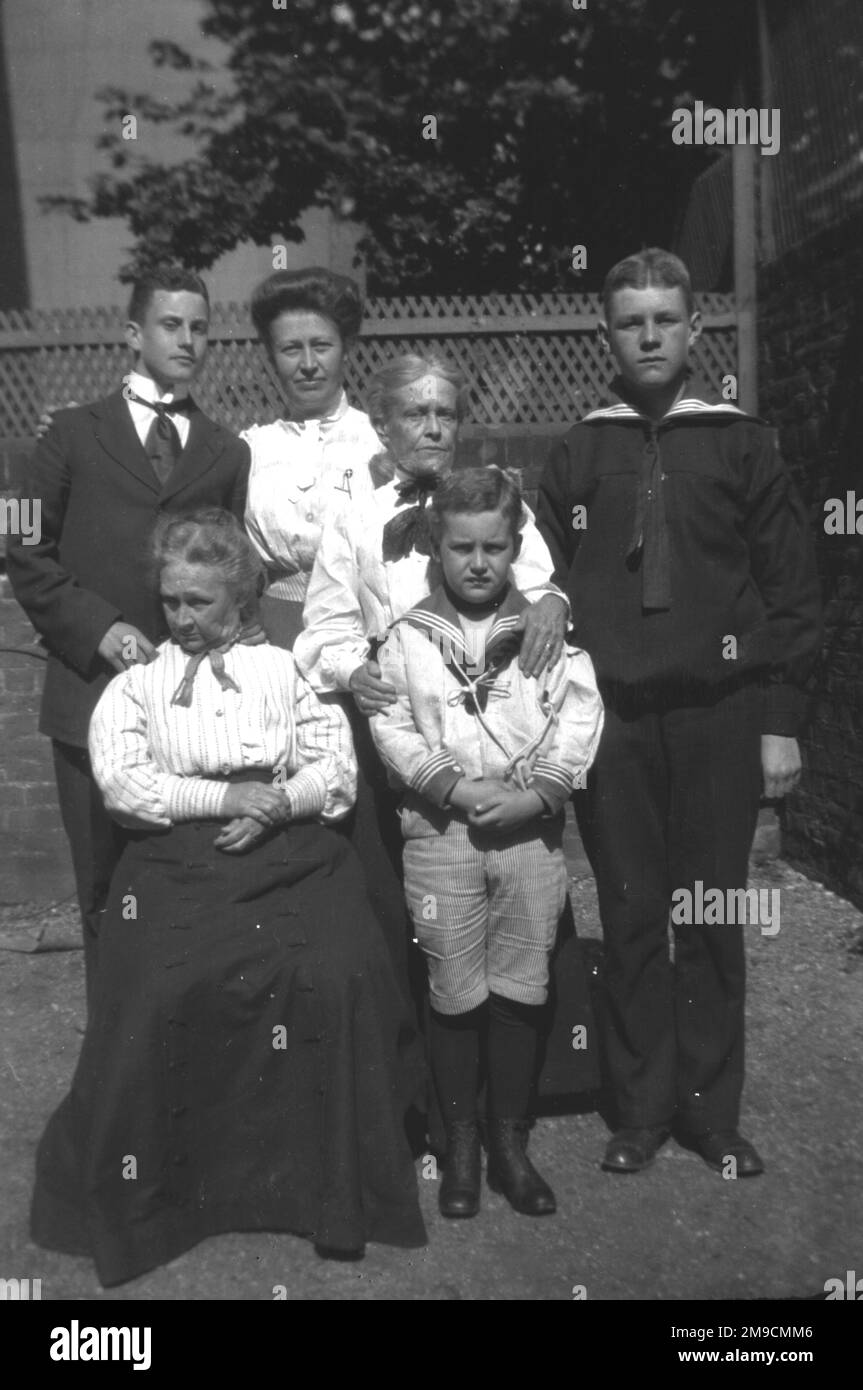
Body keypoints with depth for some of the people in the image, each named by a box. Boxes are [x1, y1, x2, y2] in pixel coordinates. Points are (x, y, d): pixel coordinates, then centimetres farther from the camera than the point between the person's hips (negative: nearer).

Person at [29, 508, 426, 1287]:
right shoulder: (136, 684, 14)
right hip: (180, 861, 0)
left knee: (337, 978, -22)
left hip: (291, 850, 0)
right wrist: (224, 796, -11)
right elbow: (122, 784, -1)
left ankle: (336, 1181, -3)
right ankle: (151, 1187, 2)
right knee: (165, 994, -23)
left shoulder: (284, 666, 15)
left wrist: (280, 802, -12)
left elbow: (338, 764, 7)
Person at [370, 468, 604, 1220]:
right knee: (456, 995, 7)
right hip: (440, 831, 0)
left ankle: (511, 1144, 24)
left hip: (532, 829, 1)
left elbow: (581, 714, -2)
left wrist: (539, 794, -14)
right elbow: (392, 727, -3)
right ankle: (460, 1146, 25)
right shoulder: (408, 636, 1)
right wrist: (456, 788, -14)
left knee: (520, 990, 8)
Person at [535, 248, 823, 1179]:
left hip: (718, 715, 0)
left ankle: (712, 1112, 22)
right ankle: (641, 1111, 21)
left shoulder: (739, 444, 6)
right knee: (630, 917, 7)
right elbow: (547, 588, 7)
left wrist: (779, 720, -1)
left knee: (712, 920, 6)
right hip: (611, 719, 1)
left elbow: (789, 587, 4)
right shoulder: (578, 454, 9)